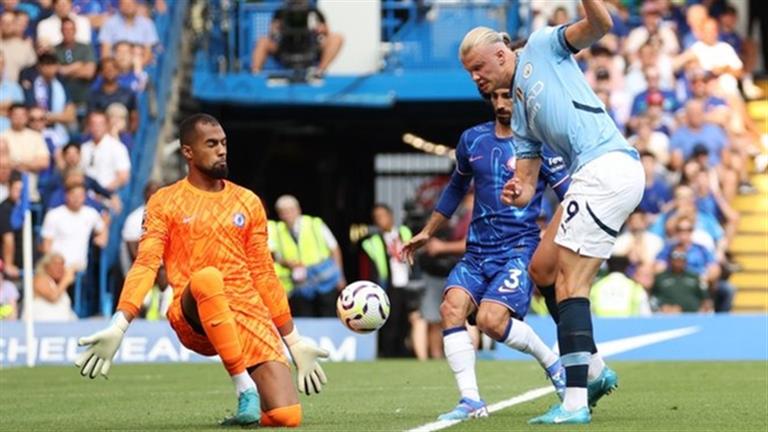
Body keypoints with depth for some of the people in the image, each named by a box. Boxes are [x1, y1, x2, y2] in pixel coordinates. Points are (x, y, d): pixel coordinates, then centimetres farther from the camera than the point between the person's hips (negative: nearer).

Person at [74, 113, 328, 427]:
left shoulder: (248, 202, 14)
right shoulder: (165, 202, 5)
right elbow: (146, 265, -5)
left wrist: (294, 342, 17)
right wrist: (118, 327, -20)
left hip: (250, 313, 3)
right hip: (193, 319, -3)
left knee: (287, 417, -18)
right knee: (206, 278, -41)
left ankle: (252, 411, 20)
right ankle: (245, 388, -30)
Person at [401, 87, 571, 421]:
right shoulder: (472, 140, 11)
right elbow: (456, 188, 27)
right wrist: (427, 232, 30)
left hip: (519, 248, -5)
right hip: (478, 250, 5)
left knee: (491, 319, -23)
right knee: (451, 306, -19)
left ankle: (553, 364, 3)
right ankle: (471, 401, -17)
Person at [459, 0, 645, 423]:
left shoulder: (541, 46, 7)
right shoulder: (519, 111, 25)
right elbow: (527, 179, 20)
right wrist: (519, 193, -3)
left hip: (606, 165, -9)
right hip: (594, 176, 9)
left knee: (570, 279, -11)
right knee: (542, 269, 14)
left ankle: (575, 403, -14)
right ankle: (594, 369, 19)